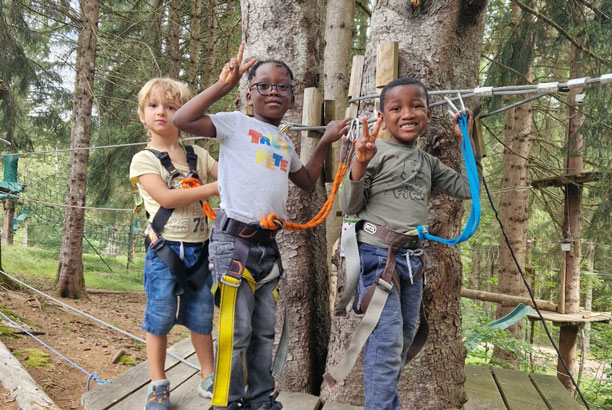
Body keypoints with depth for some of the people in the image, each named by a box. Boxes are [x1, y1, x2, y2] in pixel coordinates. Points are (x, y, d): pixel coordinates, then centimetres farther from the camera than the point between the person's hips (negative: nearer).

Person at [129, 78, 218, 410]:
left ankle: (208, 377, 25)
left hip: (199, 250, 3)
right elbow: (166, 197, -15)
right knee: (159, 319, 1)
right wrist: (215, 188, -16)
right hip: (165, 250, -3)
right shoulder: (144, 159, -1)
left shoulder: (198, 155, 12)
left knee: (202, 317, 10)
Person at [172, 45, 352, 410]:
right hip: (235, 239, -7)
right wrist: (223, 85, -16)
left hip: (268, 243, 7)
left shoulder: (286, 143, 19)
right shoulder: (236, 123, -2)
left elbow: (307, 182, 31)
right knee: (236, 330, -6)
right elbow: (182, 120, -15)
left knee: (265, 330, 14)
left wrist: (325, 142, 25)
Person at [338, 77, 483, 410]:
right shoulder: (376, 153, -6)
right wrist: (359, 166, -22)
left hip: (412, 258, 7)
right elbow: (349, 207, -7)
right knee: (387, 341, -10)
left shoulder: (429, 162, 13)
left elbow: (467, 189, 16)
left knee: (405, 340, 14)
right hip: (377, 254, -7)